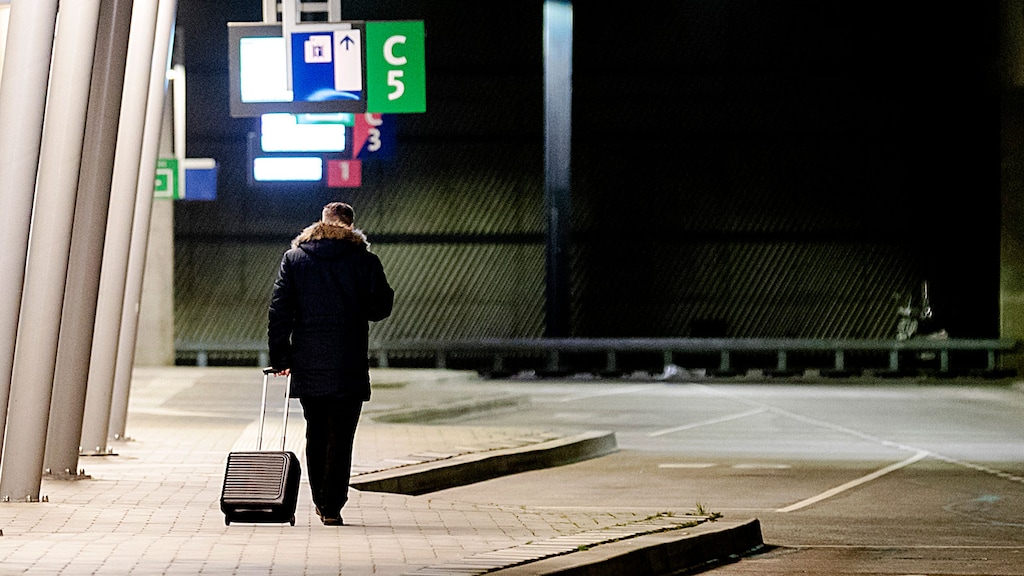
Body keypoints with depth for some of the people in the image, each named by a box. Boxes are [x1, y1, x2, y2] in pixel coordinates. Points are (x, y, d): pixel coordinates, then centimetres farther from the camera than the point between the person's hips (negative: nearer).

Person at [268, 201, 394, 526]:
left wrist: (281, 357, 4)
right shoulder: (365, 261, -2)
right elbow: (380, 309, 0)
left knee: (315, 435, 16)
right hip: (348, 366, -3)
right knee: (340, 438, -1)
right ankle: (332, 507, -6)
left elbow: (279, 310, 1)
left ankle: (320, 501, 24)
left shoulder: (293, 258, 5)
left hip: (307, 365, 3)